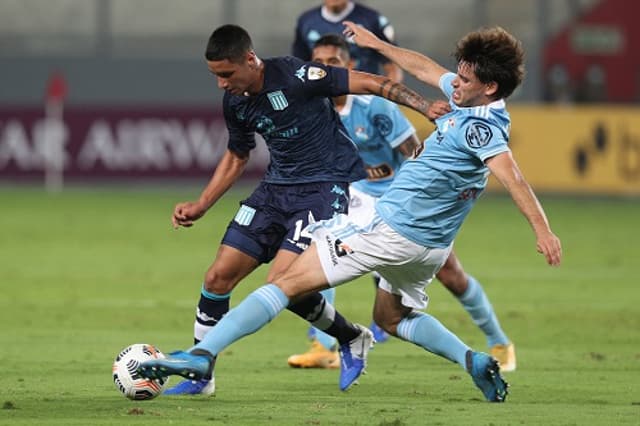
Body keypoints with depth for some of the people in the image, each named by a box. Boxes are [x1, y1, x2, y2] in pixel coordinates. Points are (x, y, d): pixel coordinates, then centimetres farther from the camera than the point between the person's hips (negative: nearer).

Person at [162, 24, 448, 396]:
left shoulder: (293, 76, -21)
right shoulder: (235, 103, 2)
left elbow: (368, 83, -18)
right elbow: (237, 157, 20)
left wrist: (427, 107, -27)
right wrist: (199, 207, 12)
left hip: (327, 187, -7)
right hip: (277, 187, 7)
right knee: (218, 277, 0)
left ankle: (352, 339, 6)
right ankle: (200, 376, 15)